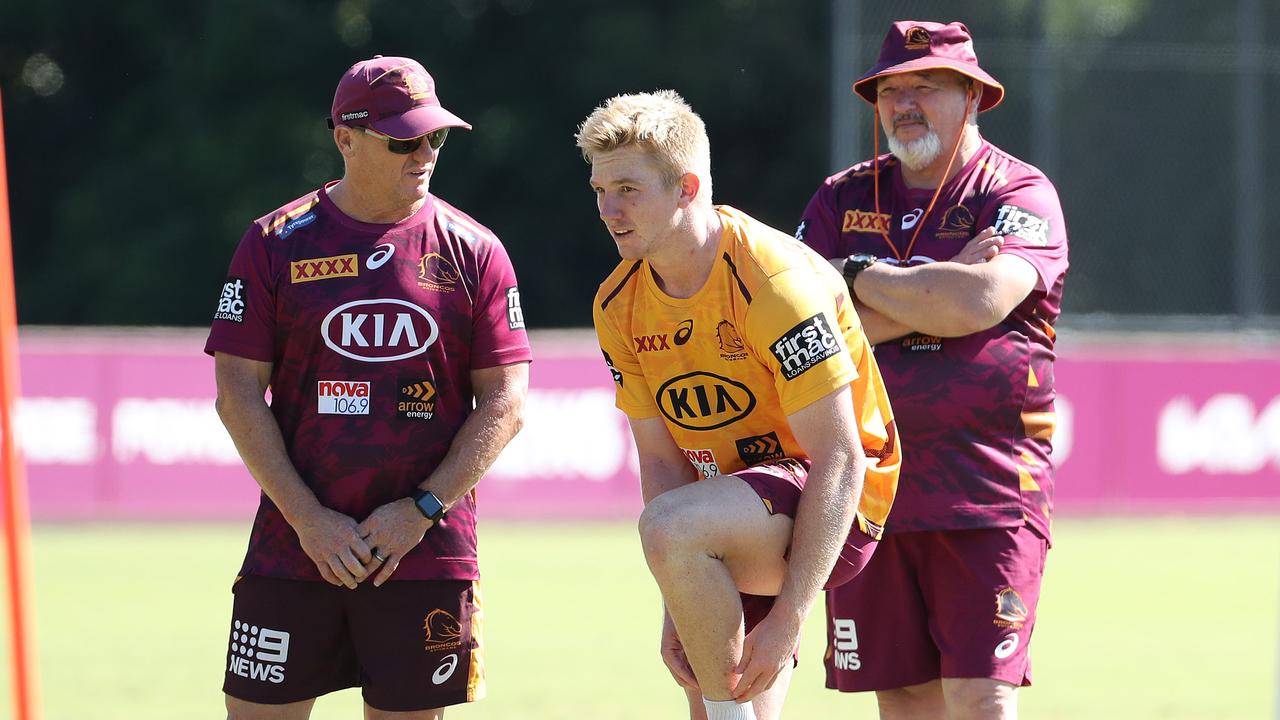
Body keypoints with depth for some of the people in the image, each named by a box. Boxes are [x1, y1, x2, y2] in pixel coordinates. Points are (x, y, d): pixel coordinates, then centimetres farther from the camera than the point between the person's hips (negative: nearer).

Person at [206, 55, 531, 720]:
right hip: (294, 545, 0)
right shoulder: (276, 244, 3)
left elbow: (503, 403, 2)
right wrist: (308, 519, -9)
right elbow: (239, 396, 1)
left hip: (428, 552, 0)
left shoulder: (472, 252, 5)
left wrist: (421, 510, -9)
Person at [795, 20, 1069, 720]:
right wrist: (930, 299, -10)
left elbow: (979, 303, -20)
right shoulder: (842, 200, 12)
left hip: (988, 495, -4)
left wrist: (860, 275, -7)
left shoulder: (1020, 196, 0)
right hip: (869, 487, 4)